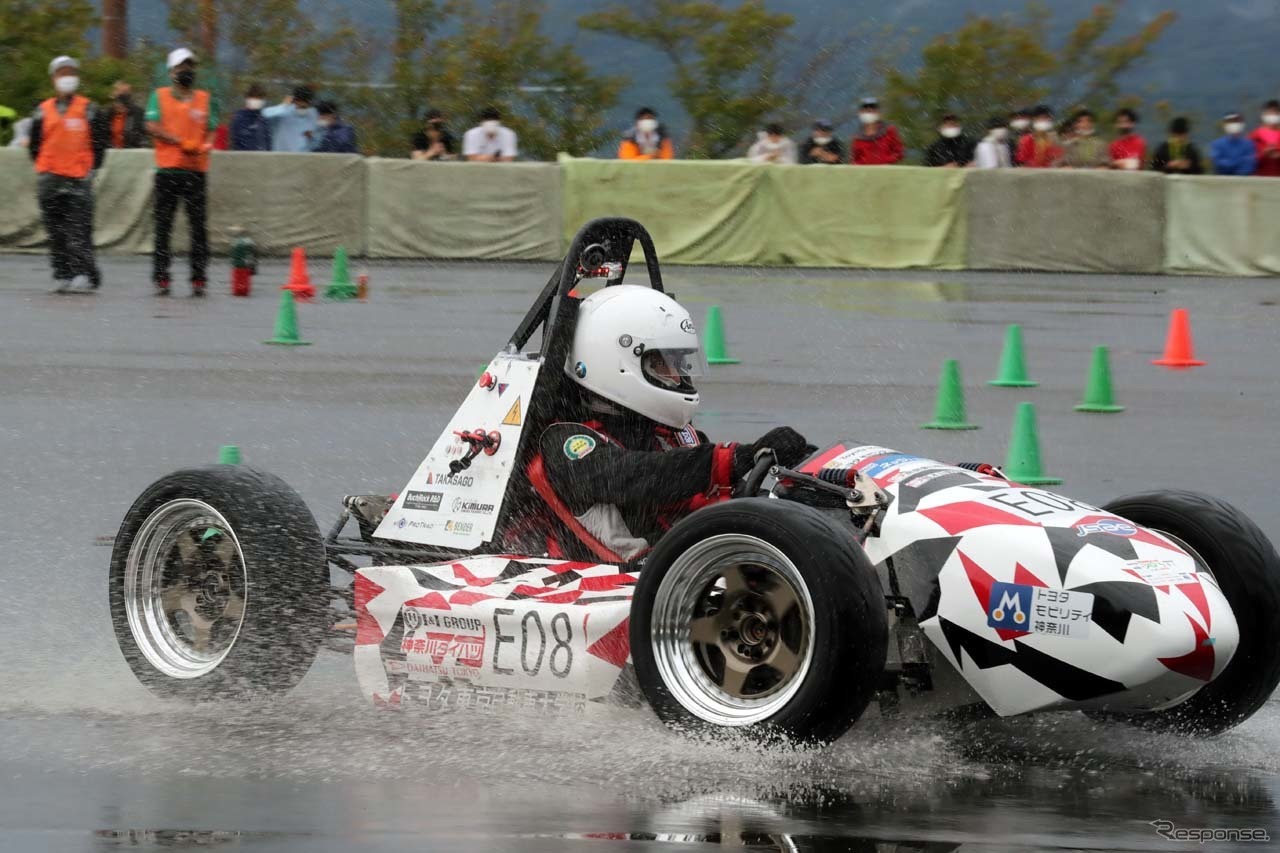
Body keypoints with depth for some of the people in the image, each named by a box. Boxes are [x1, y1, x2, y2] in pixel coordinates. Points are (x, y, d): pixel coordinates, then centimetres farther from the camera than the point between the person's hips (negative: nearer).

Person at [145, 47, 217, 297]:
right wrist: (180, 142, -15)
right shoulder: (160, 96, 9)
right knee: (163, 225, -1)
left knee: (198, 226, -3)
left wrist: (206, 145, -14)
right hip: (168, 168, -1)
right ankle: (161, 278, 2)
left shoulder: (205, 99, 15)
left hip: (196, 170, 1)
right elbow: (152, 126, -3)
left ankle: (198, 278, 0)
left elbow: (211, 130, 10)